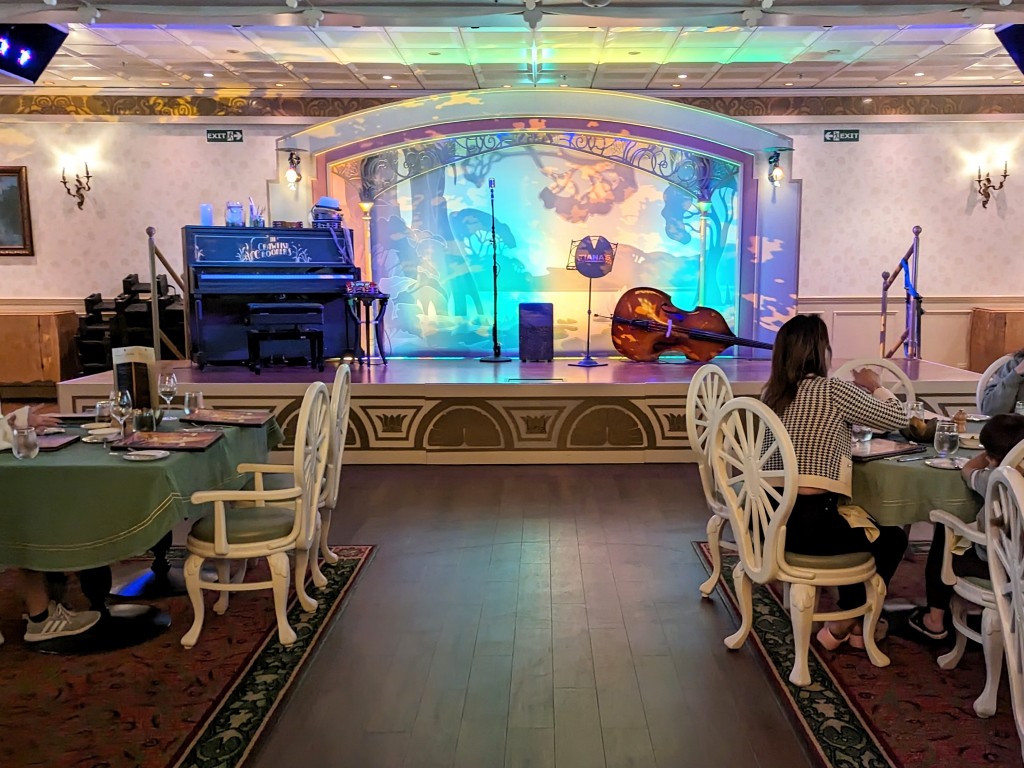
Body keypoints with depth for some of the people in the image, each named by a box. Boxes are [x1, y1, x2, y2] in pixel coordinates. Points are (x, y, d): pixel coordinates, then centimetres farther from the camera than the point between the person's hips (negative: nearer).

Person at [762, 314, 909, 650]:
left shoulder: (773, 393, 9)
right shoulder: (833, 390, -11)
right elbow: (897, 418, 1)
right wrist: (875, 386, 18)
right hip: (809, 524, -7)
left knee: (860, 525, 33)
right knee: (891, 538, 20)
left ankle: (849, 619, 38)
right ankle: (844, 623, 26)